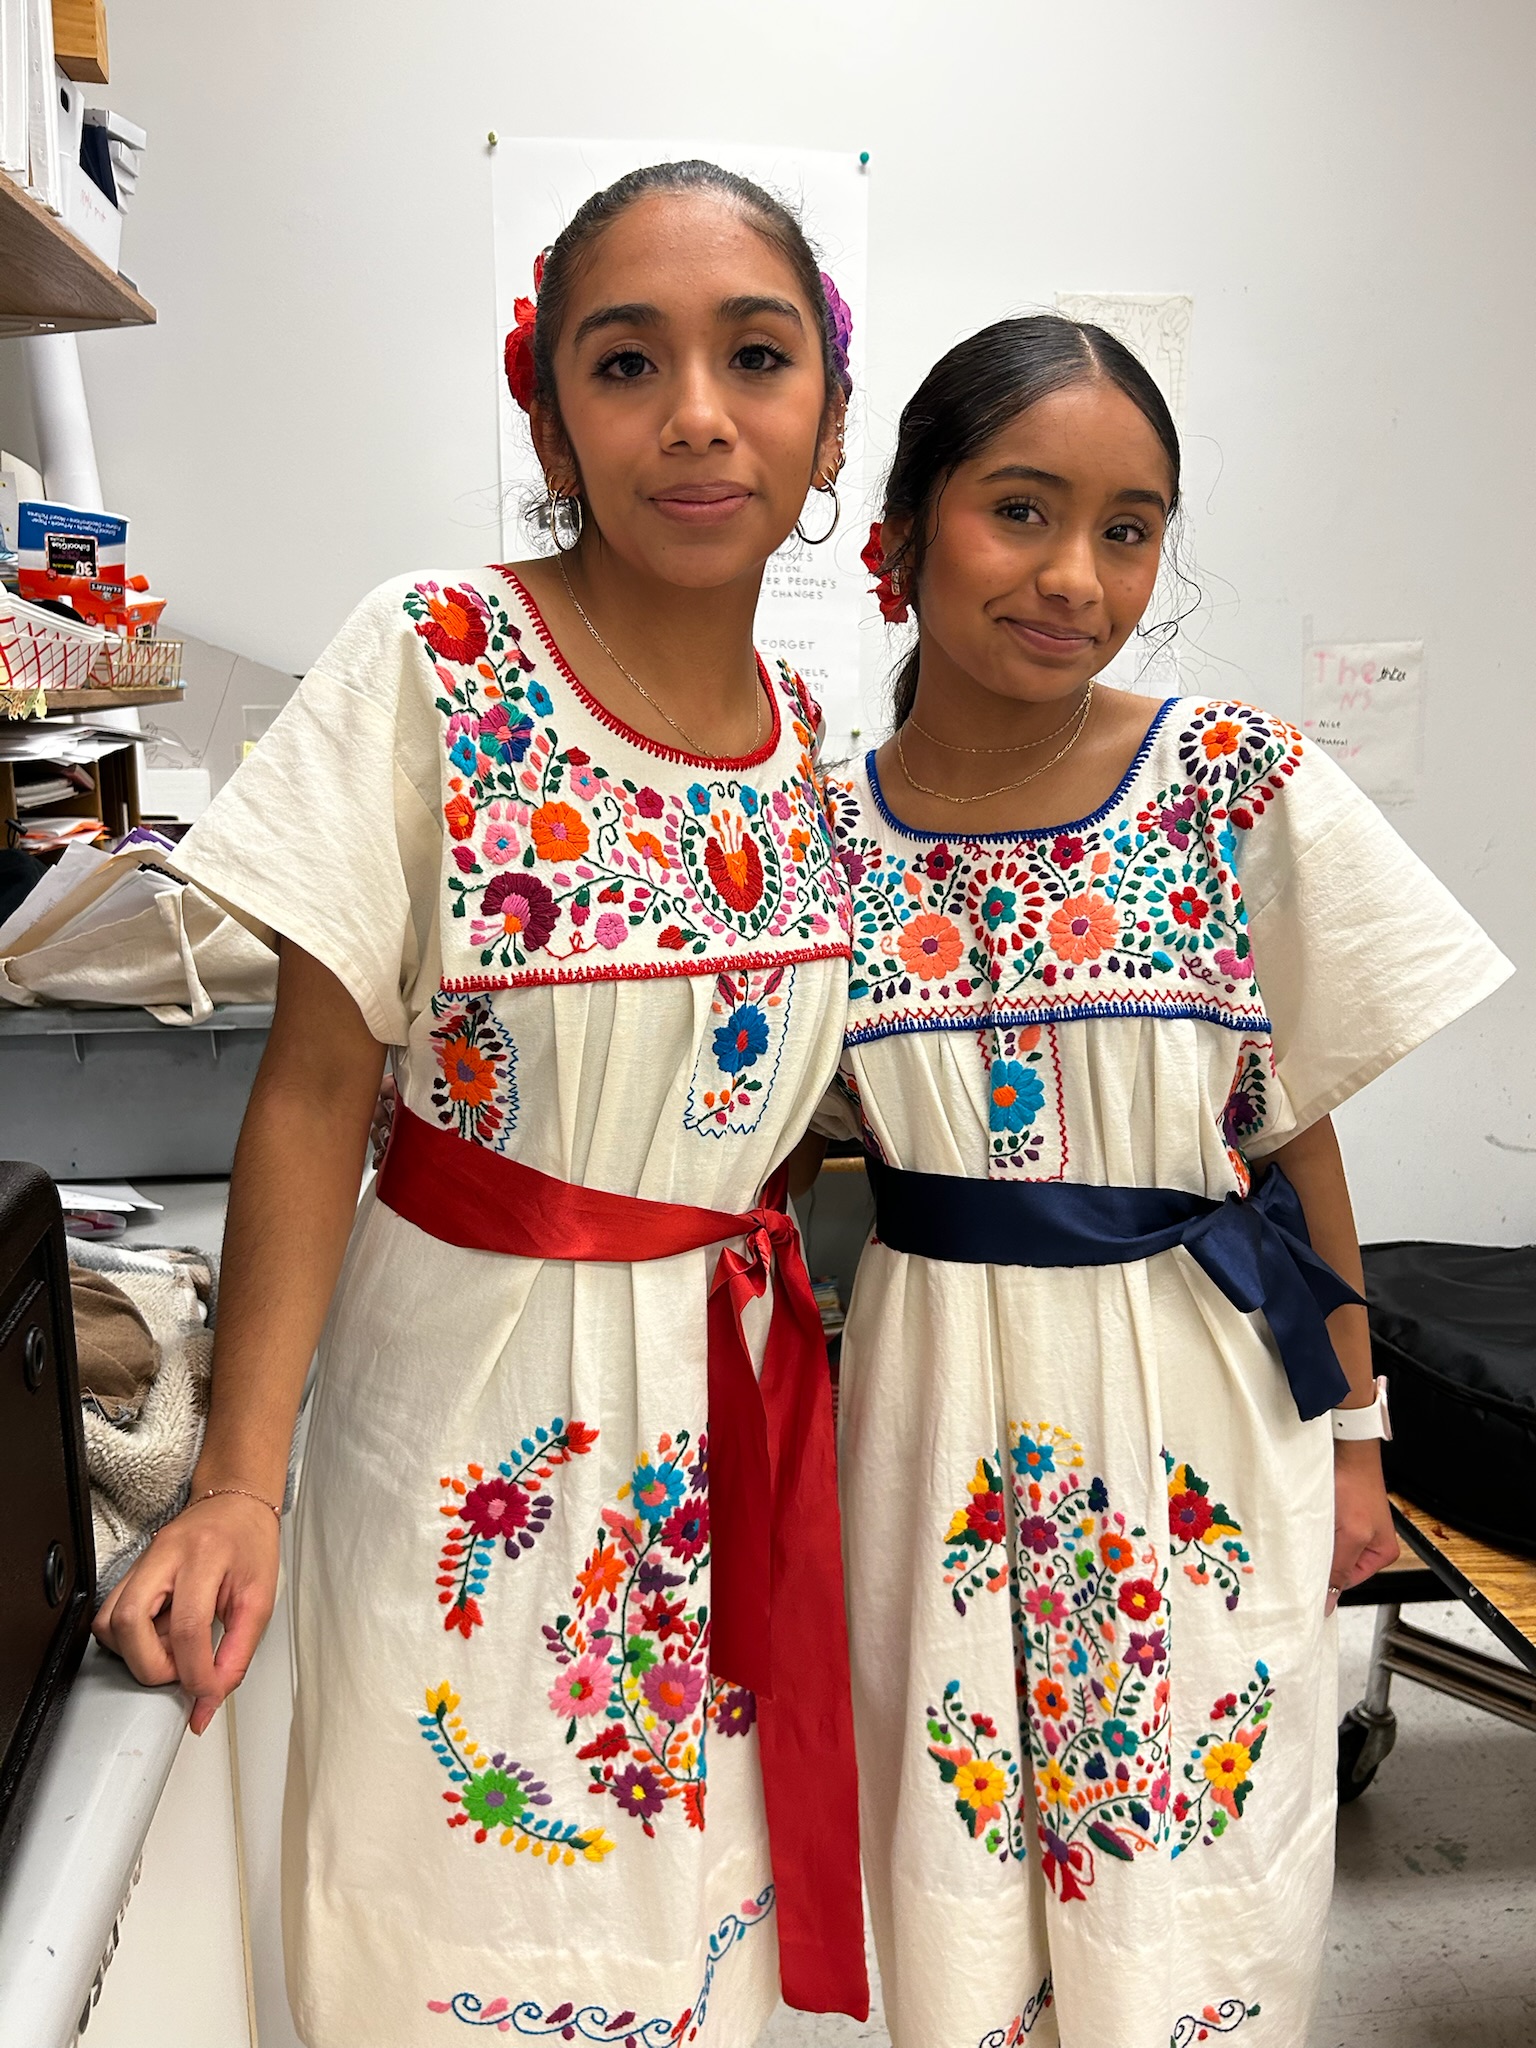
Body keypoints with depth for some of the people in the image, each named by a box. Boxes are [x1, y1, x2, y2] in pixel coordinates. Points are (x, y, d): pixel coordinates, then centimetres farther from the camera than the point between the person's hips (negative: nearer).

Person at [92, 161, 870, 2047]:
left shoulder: (814, 750, 0)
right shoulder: (433, 660, -15)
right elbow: (317, 1084, -14)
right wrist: (236, 1481, -17)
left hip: (726, 1389, 4)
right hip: (476, 1387, -4)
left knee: (698, 1890, 20)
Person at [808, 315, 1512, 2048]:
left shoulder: (1245, 792, -10)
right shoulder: (823, 830, -6)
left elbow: (1294, 1132, -2)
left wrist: (1352, 1434, 2)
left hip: (1198, 1411, -1)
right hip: (939, 1400, 1)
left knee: (1186, 1893, 14)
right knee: (951, 1881, 17)